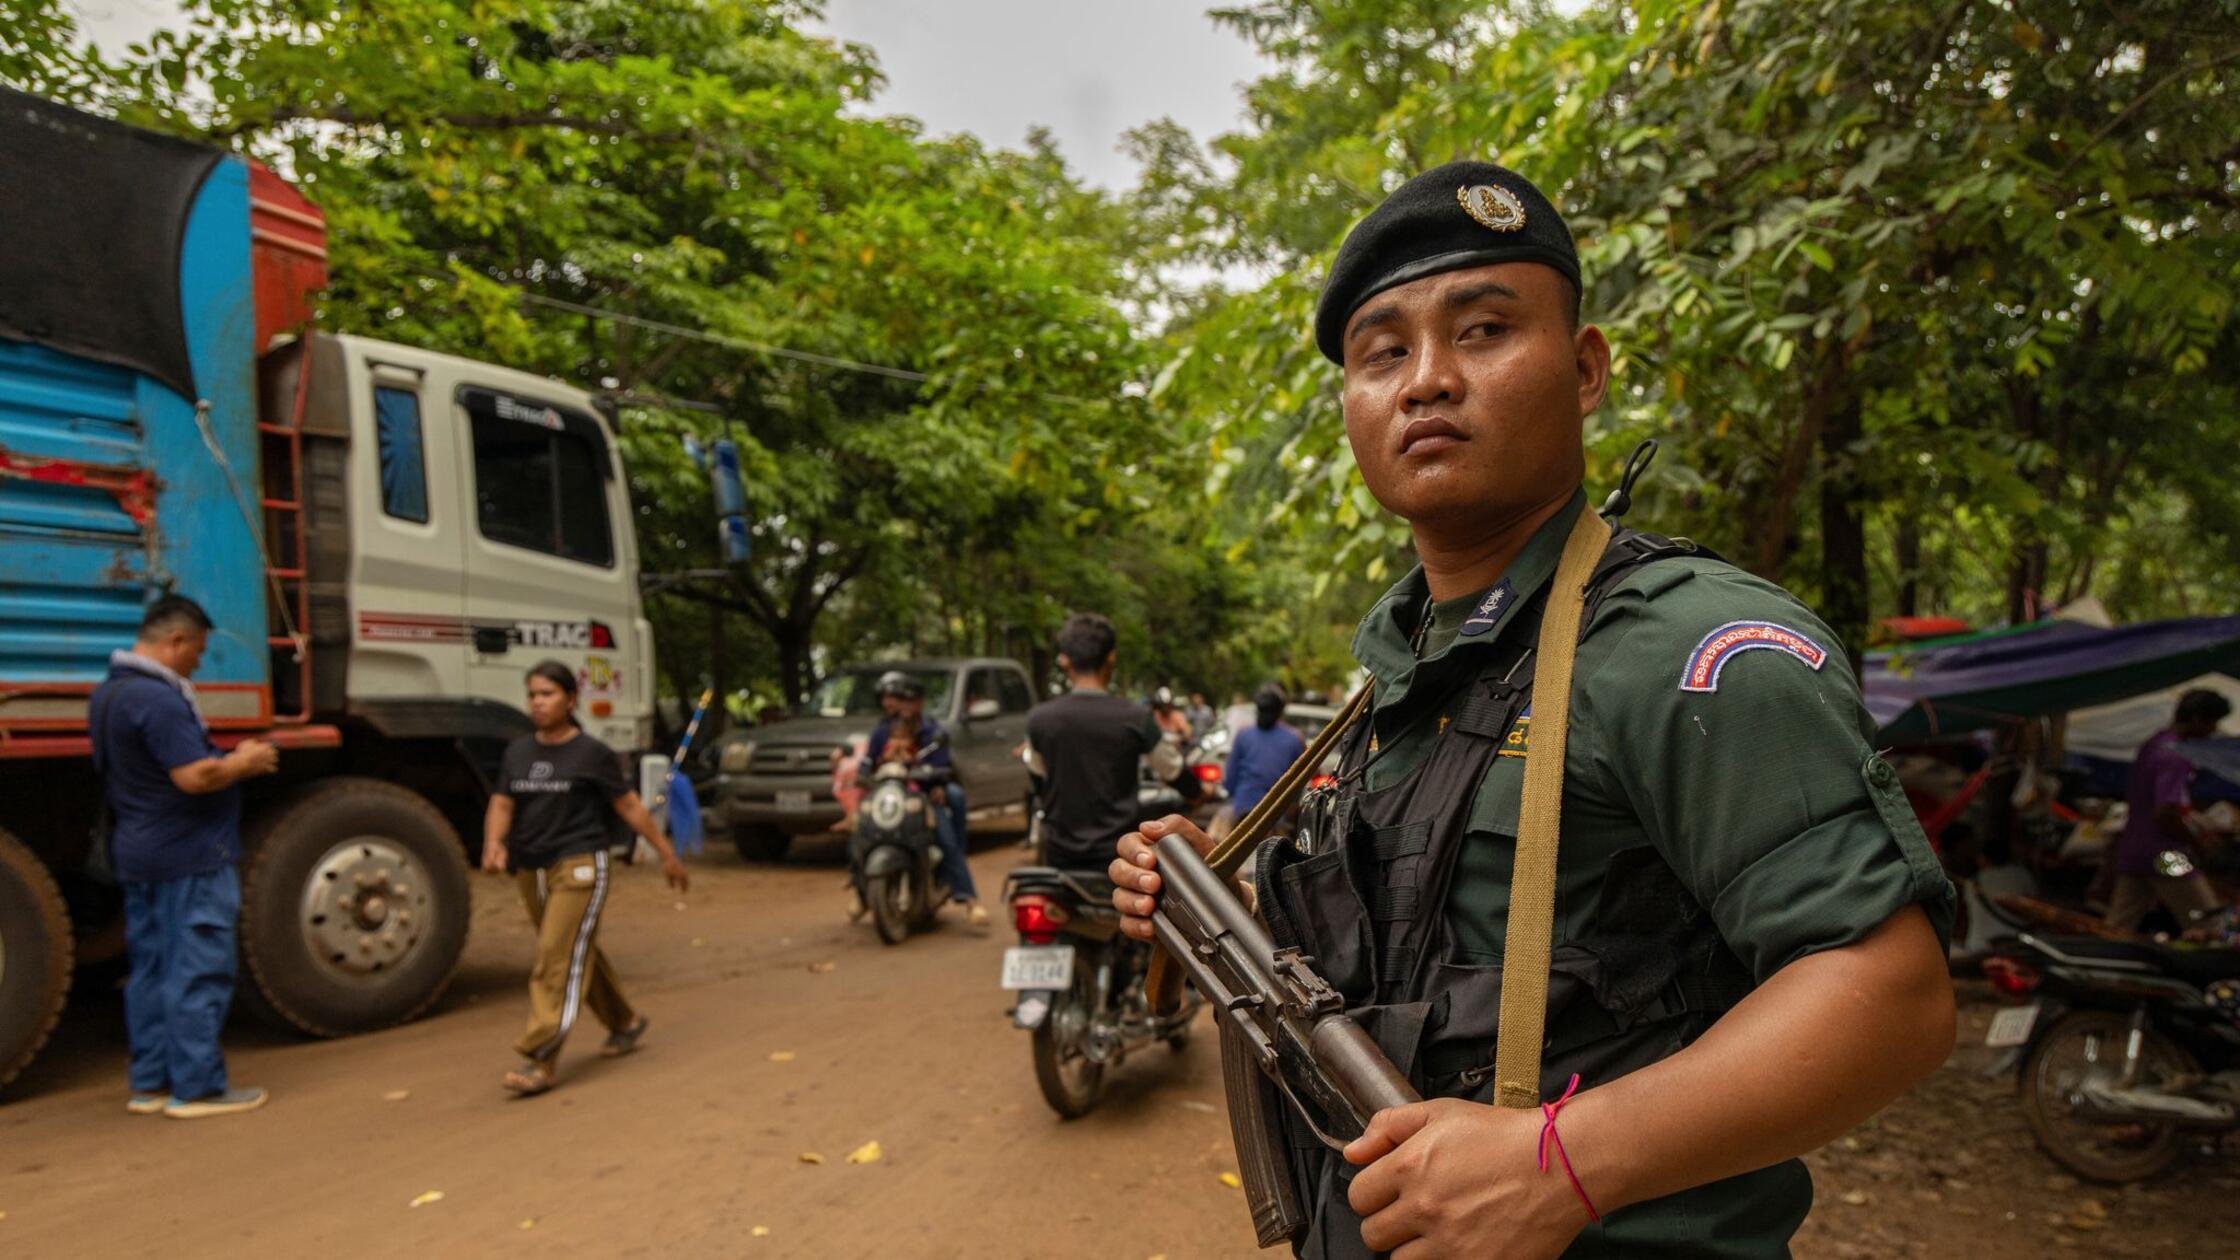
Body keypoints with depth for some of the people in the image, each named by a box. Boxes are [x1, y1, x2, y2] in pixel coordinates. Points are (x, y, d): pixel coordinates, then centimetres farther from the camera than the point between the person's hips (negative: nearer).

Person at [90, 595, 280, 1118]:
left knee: (150, 972, 15)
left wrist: (229, 759, 12)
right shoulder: (157, 698, -21)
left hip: (137, 855, 10)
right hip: (190, 857, -10)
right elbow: (195, 776, -25)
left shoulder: (107, 693, 12)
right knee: (198, 975, -3)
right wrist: (246, 763, -8)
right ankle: (196, 1087, 3)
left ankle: (149, 1083, 22)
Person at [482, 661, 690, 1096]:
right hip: (531, 869, 6)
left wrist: (667, 854, 0)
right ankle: (625, 1024, 34)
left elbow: (629, 805, -2)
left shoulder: (592, 754, -5)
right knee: (580, 954, 17)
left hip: (579, 866, -6)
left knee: (559, 960, -12)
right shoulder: (517, 752, 10)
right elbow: (501, 804, 4)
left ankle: (541, 1058, -11)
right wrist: (494, 843, -17)